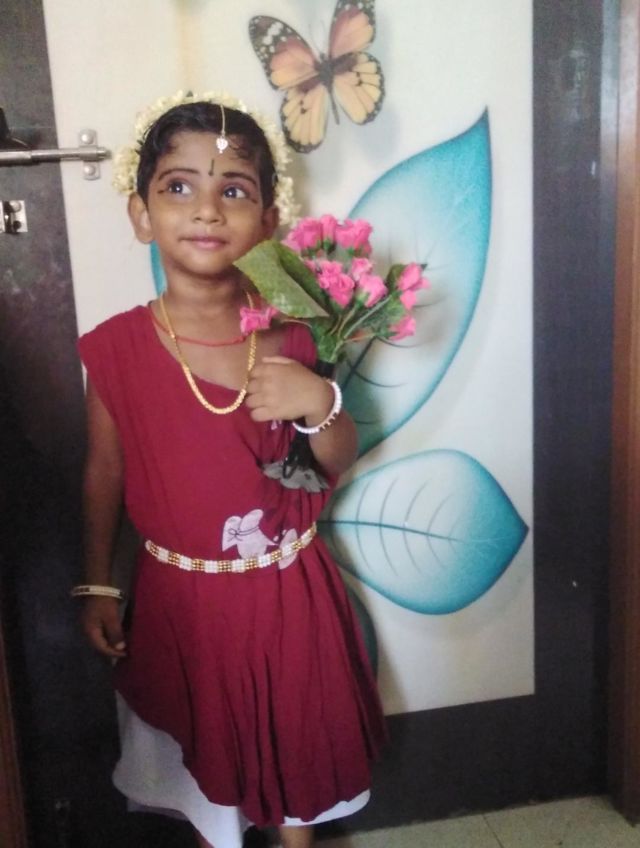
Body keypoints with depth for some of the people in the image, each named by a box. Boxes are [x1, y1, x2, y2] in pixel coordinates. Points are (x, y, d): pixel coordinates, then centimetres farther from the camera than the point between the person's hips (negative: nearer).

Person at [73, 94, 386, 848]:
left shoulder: (288, 336, -11)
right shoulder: (116, 348, -14)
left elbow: (339, 464, -4)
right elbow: (105, 473, -2)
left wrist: (319, 405, -25)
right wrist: (96, 586, 3)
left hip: (286, 586, 1)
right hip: (181, 594, -1)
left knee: (295, 730, 22)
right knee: (203, 741, 22)